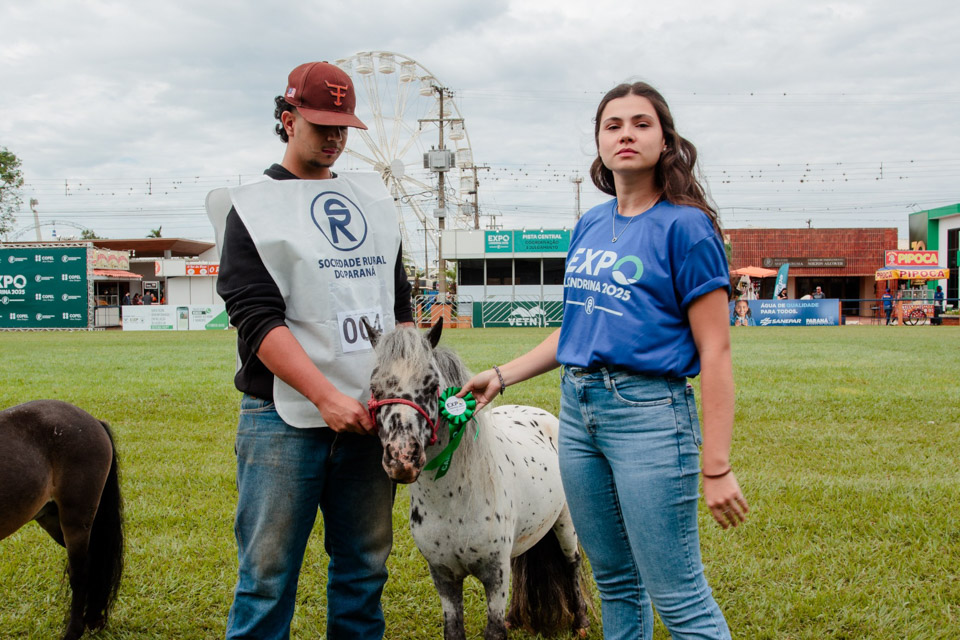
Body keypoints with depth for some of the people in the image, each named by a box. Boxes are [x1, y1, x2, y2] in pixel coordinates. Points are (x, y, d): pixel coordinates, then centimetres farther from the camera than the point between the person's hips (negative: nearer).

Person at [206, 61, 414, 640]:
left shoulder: (373, 201, 17)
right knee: (268, 573, -1)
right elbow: (258, 320, -11)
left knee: (365, 565, 11)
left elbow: (401, 306, 21)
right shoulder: (253, 208, 0)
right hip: (285, 418, -5)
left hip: (368, 413, 5)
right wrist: (327, 396, -19)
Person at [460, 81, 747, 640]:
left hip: (648, 410, -7)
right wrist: (502, 376, 15)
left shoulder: (684, 226, -9)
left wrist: (717, 467, -17)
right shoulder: (590, 226, 12)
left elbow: (715, 351, -12)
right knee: (615, 581, 18)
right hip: (578, 410, 7)